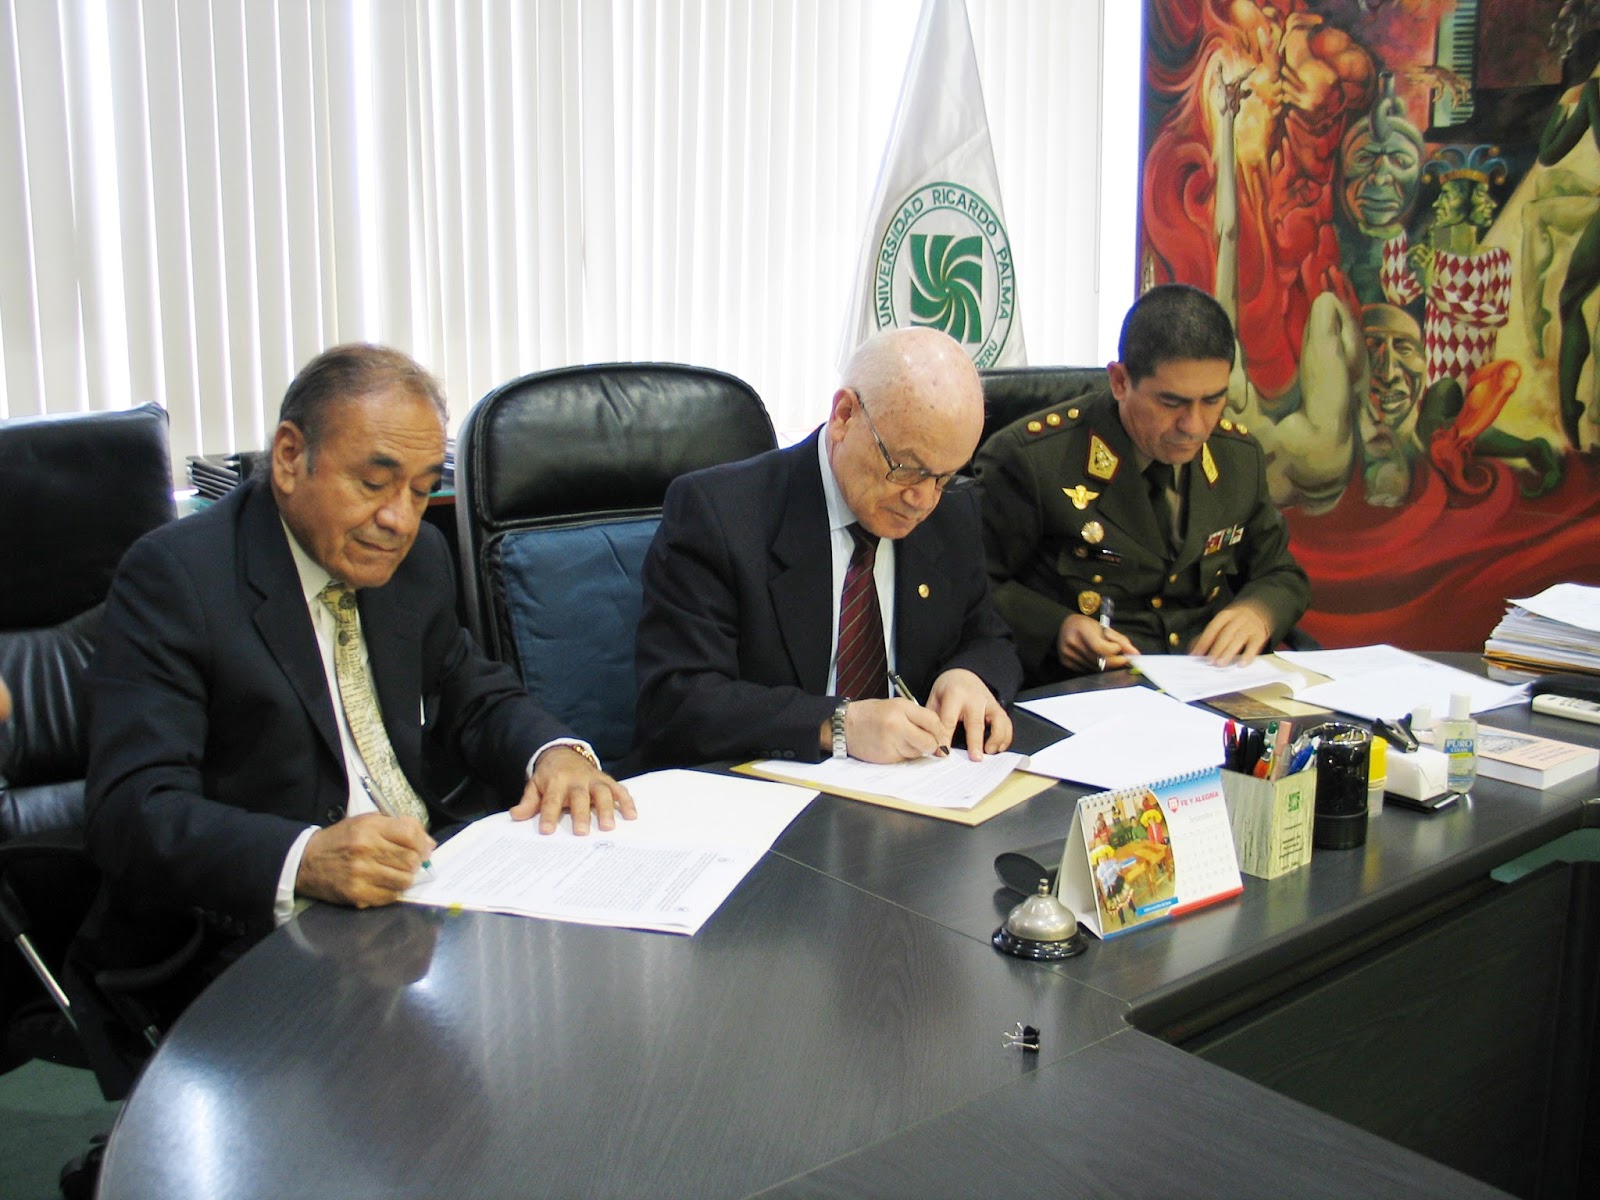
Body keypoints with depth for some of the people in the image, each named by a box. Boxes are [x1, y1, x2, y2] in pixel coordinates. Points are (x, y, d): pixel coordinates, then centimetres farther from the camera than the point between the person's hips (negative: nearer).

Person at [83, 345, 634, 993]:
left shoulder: (416, 555, 11)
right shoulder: (173, 575, -11)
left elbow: (474, 696, 21)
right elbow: (133, 811, -20)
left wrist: (555, 752, -4)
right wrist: (304, 860, -39)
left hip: (428, 879, 8)